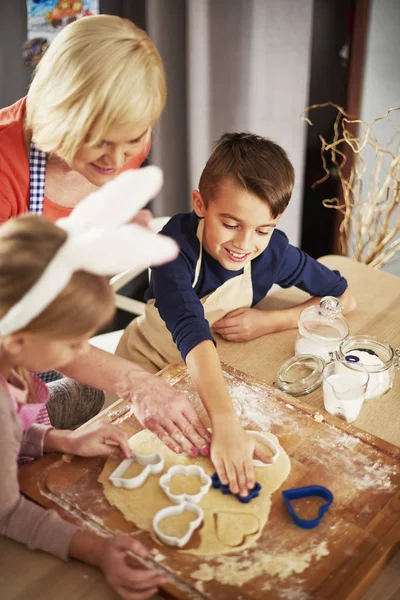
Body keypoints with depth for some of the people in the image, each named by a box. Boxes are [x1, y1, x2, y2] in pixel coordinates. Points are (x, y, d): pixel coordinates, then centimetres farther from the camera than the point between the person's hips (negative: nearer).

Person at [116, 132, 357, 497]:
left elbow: (345, 299, -10)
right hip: (148, 366, -2)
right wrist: (225, 423, -59)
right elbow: (193, 335, -46)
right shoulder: (176, 246, -33)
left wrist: (269, 322, -23)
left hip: (215, 372, 2)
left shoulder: (274, 251, -21)